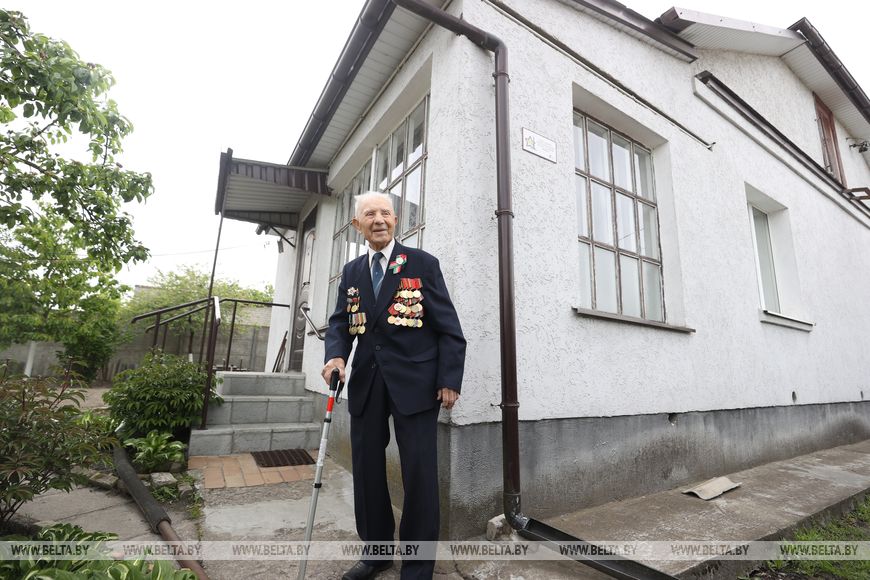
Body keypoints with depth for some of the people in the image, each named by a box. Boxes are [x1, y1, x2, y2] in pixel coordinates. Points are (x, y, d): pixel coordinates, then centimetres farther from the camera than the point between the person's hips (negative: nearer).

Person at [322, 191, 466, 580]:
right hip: (366, 383, 5)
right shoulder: (351, 272, 13)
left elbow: (448, 327, -3)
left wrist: (450, 380, -10)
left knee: (419, 473, 3)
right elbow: (339, 322, 11)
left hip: (414, 382, -4)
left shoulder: (423, 263, 0)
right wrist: (336, 355, -11)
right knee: (366, 468, 14)